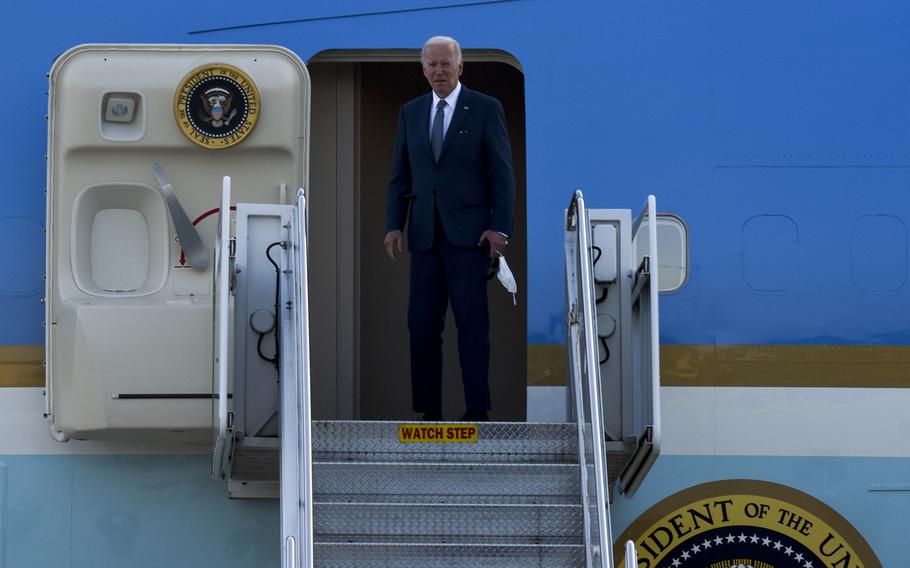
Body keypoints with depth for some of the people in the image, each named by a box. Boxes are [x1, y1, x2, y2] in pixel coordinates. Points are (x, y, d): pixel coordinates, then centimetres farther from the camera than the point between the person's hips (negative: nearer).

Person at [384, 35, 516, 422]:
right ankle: (429, 409, 7)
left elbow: (502, 173, -2)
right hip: (424, 233, 4)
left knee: (472, 324, -2)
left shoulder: (486, 109, 0)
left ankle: (477, 409, 3)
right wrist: (394, 224, 3)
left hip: (469, 233, -4)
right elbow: (400, 175, 13)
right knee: (422, 323, 2)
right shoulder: (410, 112, 12)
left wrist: (500, 227, -10)